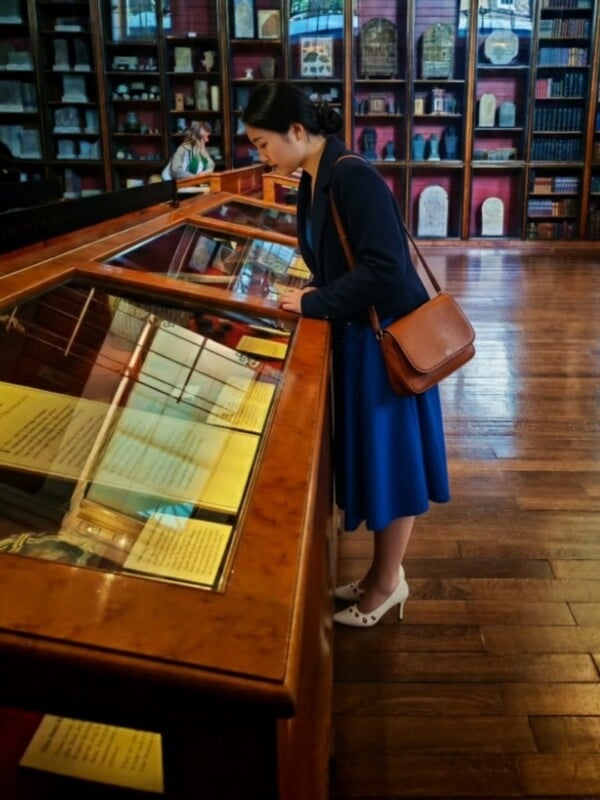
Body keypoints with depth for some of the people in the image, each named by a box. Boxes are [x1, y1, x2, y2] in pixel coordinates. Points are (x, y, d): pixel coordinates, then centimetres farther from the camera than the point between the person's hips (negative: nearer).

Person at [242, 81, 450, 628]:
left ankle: (388, 582, 24)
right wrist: (313, 292, 1)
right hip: (358, 334, 9)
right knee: (370, 455, 17)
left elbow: (384, 268, -28)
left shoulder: (354, 177, -21)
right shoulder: (314, 180, 7)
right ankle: (383, 571, 33)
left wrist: (314, 305, -19)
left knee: (389, 458, 5)